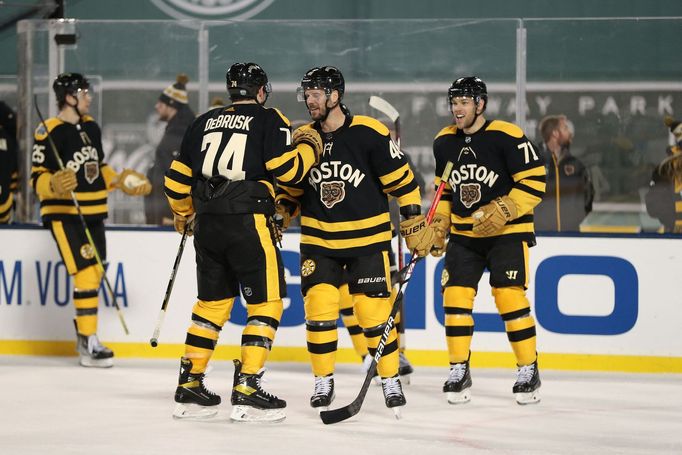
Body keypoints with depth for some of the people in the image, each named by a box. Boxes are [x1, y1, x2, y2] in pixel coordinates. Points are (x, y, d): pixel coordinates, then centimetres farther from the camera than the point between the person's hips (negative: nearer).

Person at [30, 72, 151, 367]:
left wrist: (122, 182, 11)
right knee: (86, 273, -15)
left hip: (93, 213, 8)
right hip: (63, 213, -8)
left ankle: (82, 332, 30)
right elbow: (37, 178, -14)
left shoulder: (91, 127, 11)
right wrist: (55, 184, -33)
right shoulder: (49, 132, -14)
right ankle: (89, 345, -14)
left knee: (95, 273, 13)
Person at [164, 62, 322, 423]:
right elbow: (286, 170, -11)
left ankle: (189, 387, 19)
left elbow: (177, 178, 17)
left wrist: (184, 215, 35)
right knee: (266, 304, 1)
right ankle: (247, 392, -7)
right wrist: (308, 147, 9)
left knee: (212, 302, 18)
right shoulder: (269, 120, 0)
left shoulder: (204, 122, 15)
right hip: (248, 224, -6)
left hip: (208, 226, 6)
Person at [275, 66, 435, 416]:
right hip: (318, 240, 3)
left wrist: (415, 223, -7)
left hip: (368, 239, -3)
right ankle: (323, 382, 7)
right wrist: (281, 212, 1)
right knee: (318, 308, -7)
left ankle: (391, 380, 12)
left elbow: (401, 179, -6)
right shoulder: (302, 138, 1)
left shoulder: (369, 134, -12)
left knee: (374, 310, -4)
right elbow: (291, 187, 16)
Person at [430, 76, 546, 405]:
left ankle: (529, 371, 1)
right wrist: (437, 227, 10)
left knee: (510, 297, -11)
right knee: (455, 296, -4)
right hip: (464, 234, 5)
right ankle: (459, 372, 6)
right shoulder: (444, 142, 5)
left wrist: (503, 211, -23)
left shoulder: (506, 137, -15)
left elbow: (535, 181, -15)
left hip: (507, 232, -5)